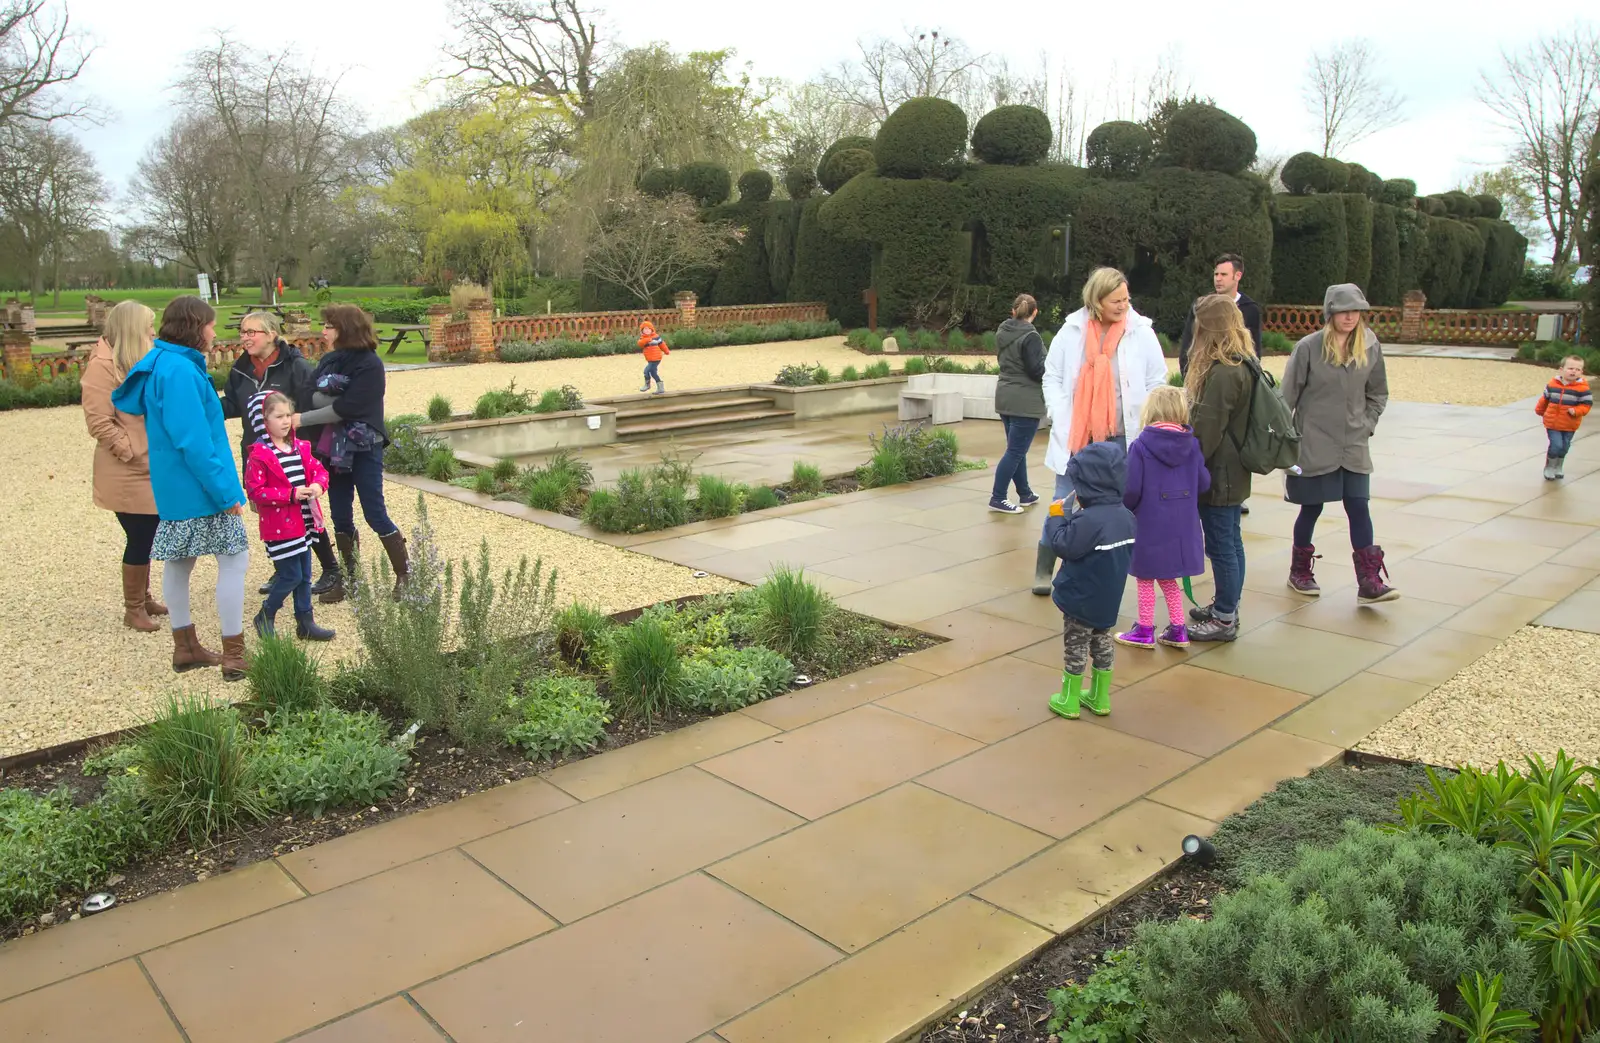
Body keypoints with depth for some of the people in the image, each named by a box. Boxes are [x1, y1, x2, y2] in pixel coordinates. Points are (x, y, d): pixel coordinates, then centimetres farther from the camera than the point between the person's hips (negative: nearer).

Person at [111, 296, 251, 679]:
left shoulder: (160, 364, 9)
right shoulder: (180, 370, -21)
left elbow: (126, 400, 21)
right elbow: (194, 441, -24)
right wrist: (225, 490, -21)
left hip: (174, 487, 10)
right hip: (199, 486, -10)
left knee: (179, 561, 15)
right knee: (234, 559, -4)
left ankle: (185, 647, 26)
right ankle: (234, 656, -2)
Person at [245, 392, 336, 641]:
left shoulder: (300, 448, 7)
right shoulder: (259, 455, -13)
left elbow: (318, 469, 13)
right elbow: (255, 491, -17)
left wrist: (318, 484, -10)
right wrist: (290, 494, -22)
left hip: (303, 523, 7)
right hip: (279, 526, -7)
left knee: (304, 576, 12)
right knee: (291, 576, -5)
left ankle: (305, 622, 22)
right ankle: (264, 618, 16)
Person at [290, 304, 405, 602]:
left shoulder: (369, 364, -13)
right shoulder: (329, 360, 8)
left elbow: (346, 408, -20)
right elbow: (314, 397, -2)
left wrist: (302, 420, -15)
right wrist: (333, 396, -22)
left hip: (363, 448, -7)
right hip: (334, 448, 7)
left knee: (375, 514, -4)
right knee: (340, 516, 10)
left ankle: (405, 575, 6)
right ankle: (347, 577, 21)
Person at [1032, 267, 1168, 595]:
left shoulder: (1142, 333, -2)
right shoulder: (1072, 331, -3)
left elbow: (1157, 384, 3)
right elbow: (1052, 378, 3)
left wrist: (1142, 428, -6)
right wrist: (1062, 421, -7)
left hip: (1122, 440, 0)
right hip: (1076, 437, 0)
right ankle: (1044, 568, 19)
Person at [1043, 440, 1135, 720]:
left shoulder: (1088, 520, -28)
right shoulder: (1125, 516, -1)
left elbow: (1064, 547, -22)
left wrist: (1056, 517, -9)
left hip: (1081, 600, -7)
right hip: (1109, 599, 8)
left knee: (1075, 647, 6)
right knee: (1102, 643, 19)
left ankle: (1068, 701, 18)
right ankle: (1100, 697, 29)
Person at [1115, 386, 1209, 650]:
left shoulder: (1141, 445, -15)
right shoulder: (1191, 444, -2)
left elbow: (1131, 489, -16)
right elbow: (1204, 483, 2)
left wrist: (1124, 509, 3)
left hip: (1150, 524, -5)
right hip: (1182, 525, 5)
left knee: (1145, 578, 11)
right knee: (1168, 578, 21)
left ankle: (1145, 631, 19)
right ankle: (1178, 629, 24)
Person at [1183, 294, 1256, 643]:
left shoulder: (1222, 373, -22)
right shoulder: (1240, 366, 10)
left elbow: (1207, 429, -22)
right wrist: (1193, 462, 19)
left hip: (1218, 473, -10)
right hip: (1232, 471, 10)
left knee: (1221, 545, -2)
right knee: (1230, 542, 17)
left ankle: (1224, 620, 6)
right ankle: (1226, 606, 30)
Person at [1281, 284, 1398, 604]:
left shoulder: (1370, 347, 1)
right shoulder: (1309, 347, -10)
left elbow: (1378, 393, 15)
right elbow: (1288, 396, -5)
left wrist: (1367, 425, 5)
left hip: (1354, 446, 3)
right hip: (1314, 444, -3)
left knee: (1359, 507, 0)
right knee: (1312, 508, 7)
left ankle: (1369, 582, 4)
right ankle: (1299, 572, 26)